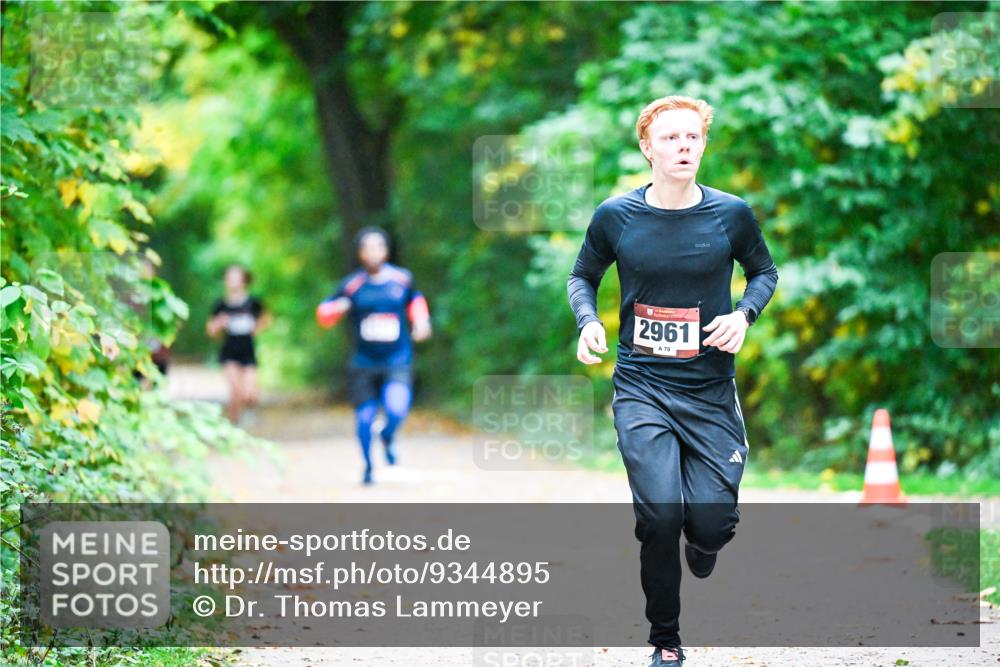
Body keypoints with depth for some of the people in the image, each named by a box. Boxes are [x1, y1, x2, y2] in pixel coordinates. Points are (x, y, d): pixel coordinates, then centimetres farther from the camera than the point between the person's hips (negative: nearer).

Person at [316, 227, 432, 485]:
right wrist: (337, 307, -20)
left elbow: (415, 299, 22)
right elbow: (324, 315, 1)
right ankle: (368, 466, 28)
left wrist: (421, 323, 5)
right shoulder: (352, 284, -4)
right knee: (364, 416, 2)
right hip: (364, 363, 0)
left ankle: (387, 437, 16)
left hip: (397, 360, 0)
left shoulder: (403, 279, 1)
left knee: (397, 410, -21)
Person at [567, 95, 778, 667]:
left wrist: (745, 314, -6)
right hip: (642, 388, -1)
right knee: (660, 515, -16)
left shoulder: (732, 214, -3)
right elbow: (584, 276, 14)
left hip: (711, 390, 1)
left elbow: (765, 271, 14)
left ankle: (702, 548, 33)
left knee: (711, 522, -8)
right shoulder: (616, 216, -3)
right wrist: (588, 322, -6)